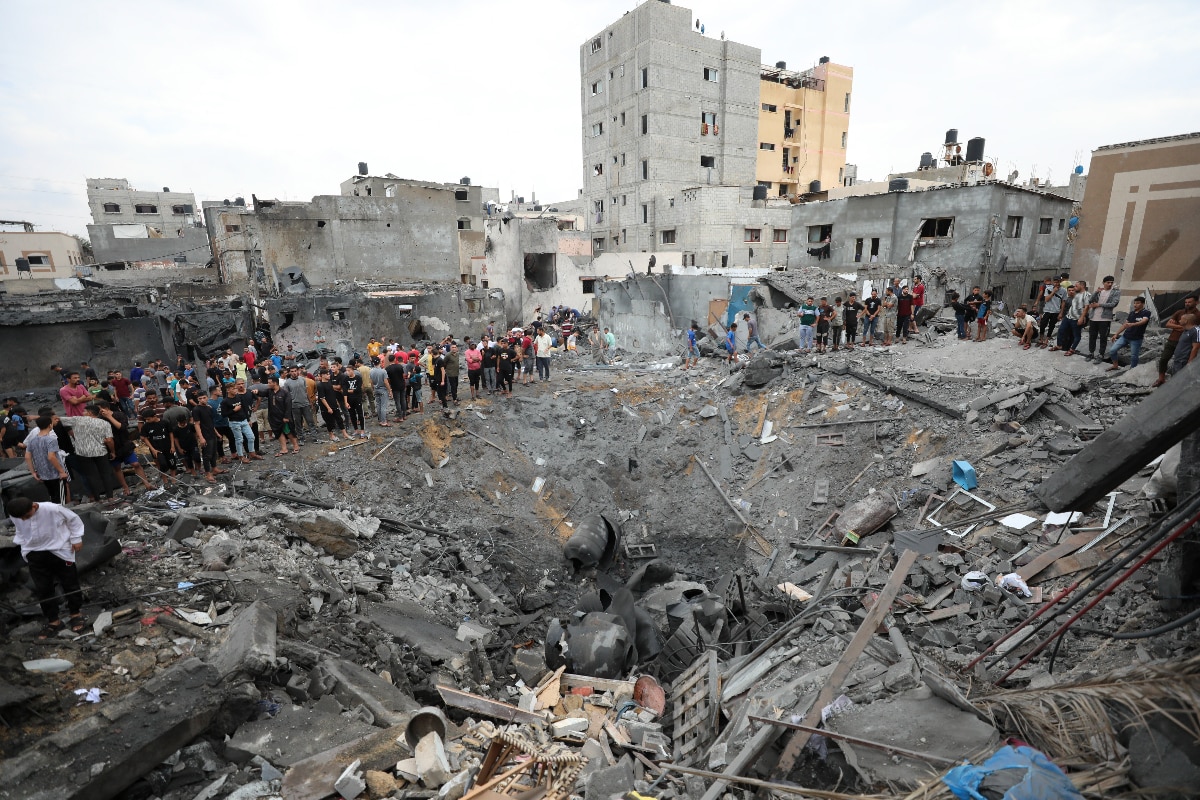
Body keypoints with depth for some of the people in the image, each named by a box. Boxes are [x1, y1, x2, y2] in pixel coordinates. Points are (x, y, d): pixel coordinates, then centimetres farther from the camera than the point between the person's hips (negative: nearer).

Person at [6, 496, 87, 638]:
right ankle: (53, 621, 21)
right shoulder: (14, 517, -9)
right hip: (34, 555, 4)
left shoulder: (53, 509, -23)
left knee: (70, 583, 6)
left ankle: (76, 614, 23)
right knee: (43, 589, 7)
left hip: (59, 550, -4)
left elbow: (74, 519, -8)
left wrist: (76, 538, -5)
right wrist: (20, 543, 3)